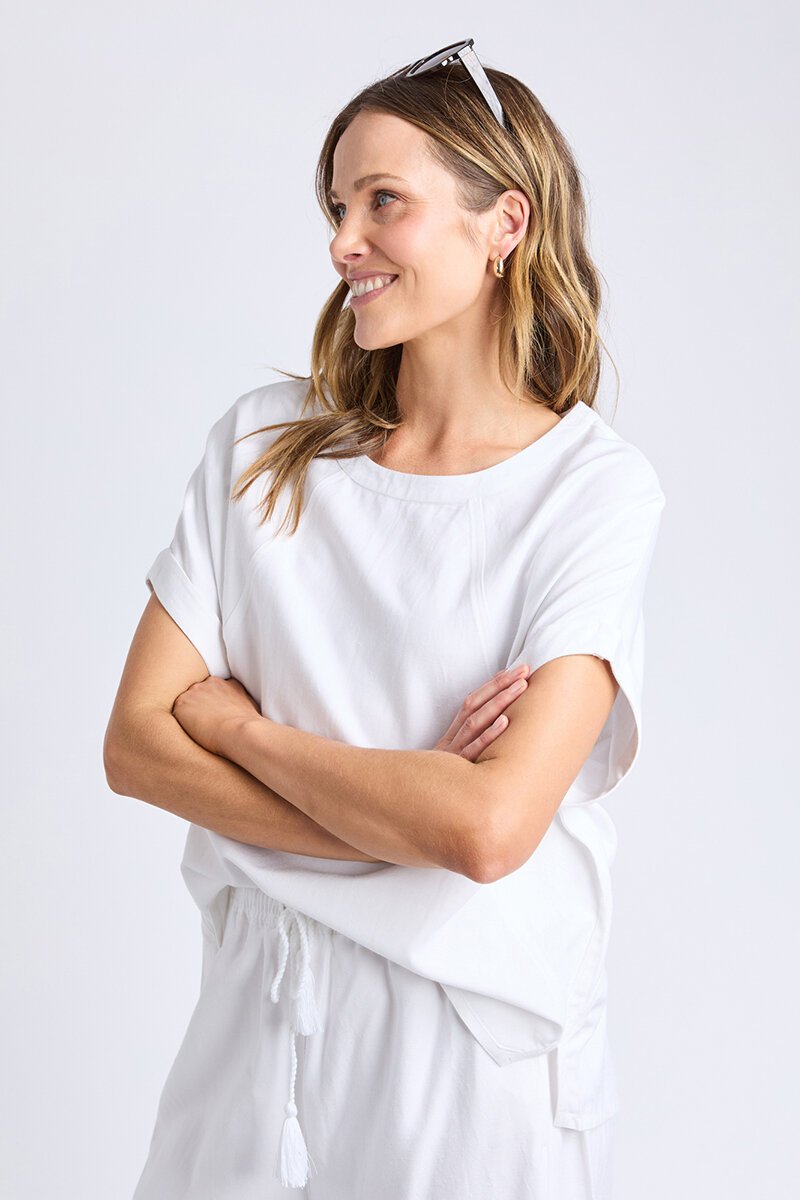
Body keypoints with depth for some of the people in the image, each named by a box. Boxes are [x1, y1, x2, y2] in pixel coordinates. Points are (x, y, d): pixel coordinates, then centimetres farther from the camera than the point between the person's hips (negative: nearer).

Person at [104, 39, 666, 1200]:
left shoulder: (597, 486, -12)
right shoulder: (265, 443, -1)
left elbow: (490, 828, -22)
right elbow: (136, 743, -6)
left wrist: (238, 724, -11)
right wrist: (403, 817, -16)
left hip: (480, 1031, -3)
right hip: (263, 1004, 3)